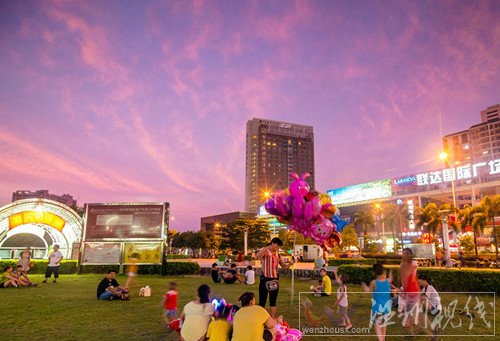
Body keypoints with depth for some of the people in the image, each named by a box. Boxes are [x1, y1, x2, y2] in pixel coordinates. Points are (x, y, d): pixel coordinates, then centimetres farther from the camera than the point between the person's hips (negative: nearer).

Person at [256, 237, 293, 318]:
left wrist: (289, 264, -8)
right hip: (264, 279, -6)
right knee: (262, 302, -2)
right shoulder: (264, 251, -7)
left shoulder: (278, 255, 11)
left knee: (273, 302, 12)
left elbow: (284, 266, 15)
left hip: (274, 280, 6)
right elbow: (257, 256, -31)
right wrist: (267, 248, -44)